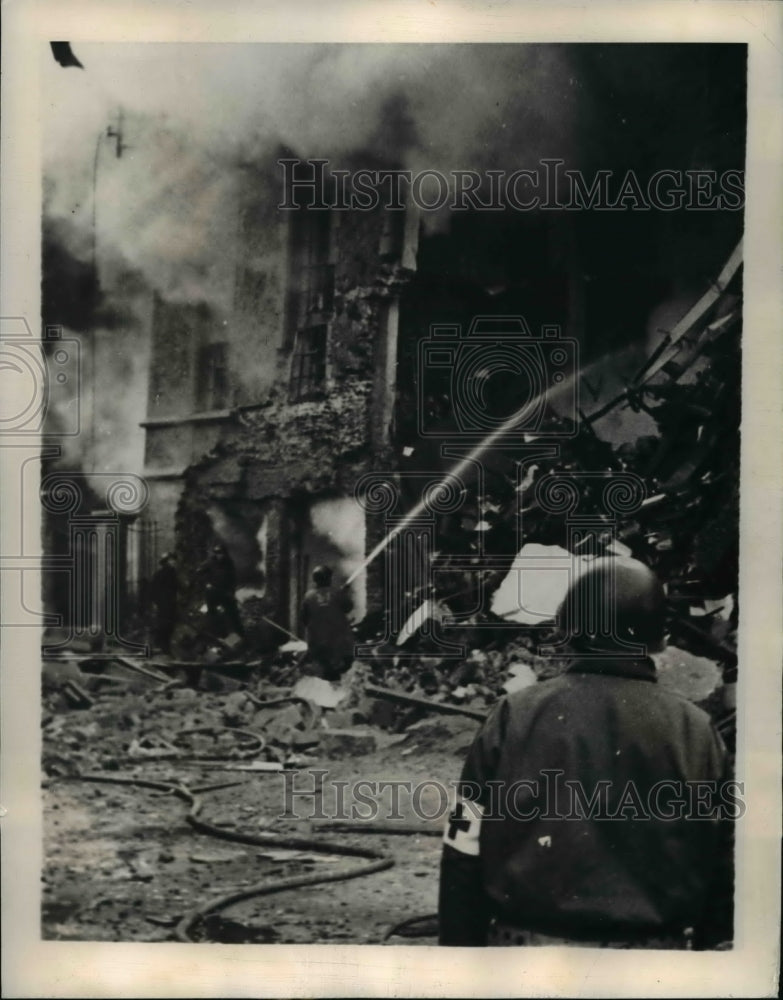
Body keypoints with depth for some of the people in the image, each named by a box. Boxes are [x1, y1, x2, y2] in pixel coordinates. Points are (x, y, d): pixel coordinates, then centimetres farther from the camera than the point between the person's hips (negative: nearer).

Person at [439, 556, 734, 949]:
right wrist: (713, 940, 15)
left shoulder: (515, 716, -5)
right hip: (654, 946, 1)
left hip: (531, 940, -1)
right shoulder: (696, 731, -1)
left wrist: (459, 945, 6)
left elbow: (464, 854, -3)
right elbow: (722, 866, 3)